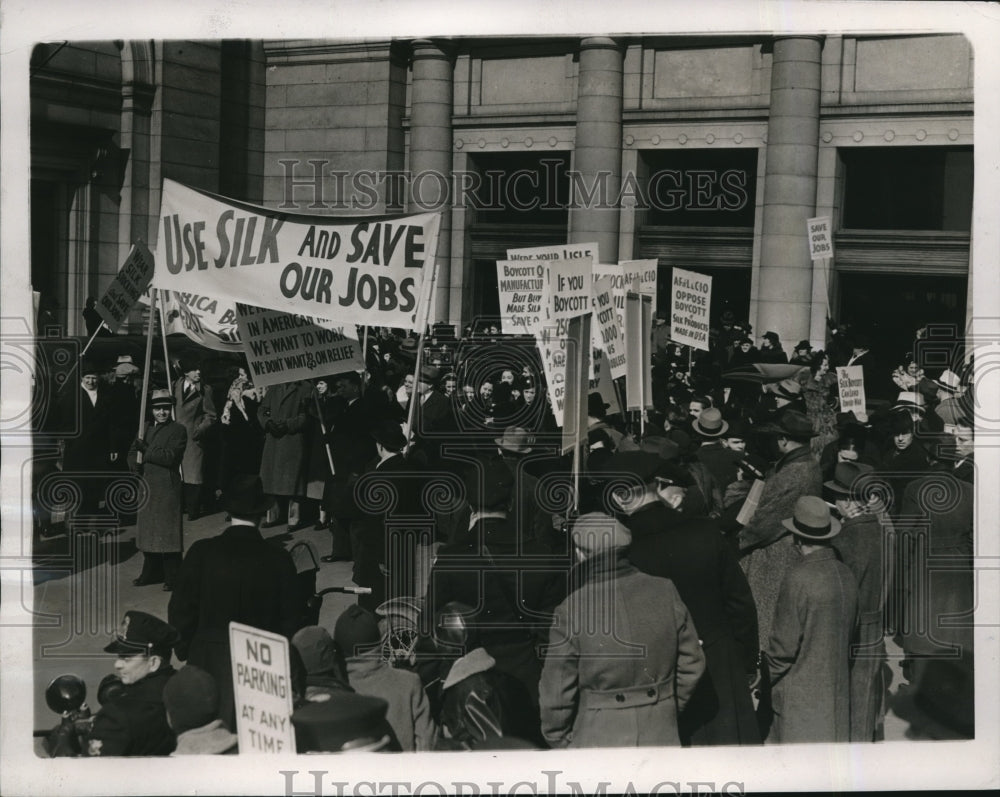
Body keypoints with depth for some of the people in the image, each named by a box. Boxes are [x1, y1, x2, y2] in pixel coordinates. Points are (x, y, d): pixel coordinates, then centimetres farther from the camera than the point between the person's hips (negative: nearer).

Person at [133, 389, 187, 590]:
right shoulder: (147, 429, 15)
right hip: (147, 487, 7)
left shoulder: (178, 430, -7)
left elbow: (169, 457, -17)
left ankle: (172, 577, 5)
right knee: (148, 532, 13)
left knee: (168, 533, -3)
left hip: (167, 489, -7)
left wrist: (145, 451, -14)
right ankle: (151, 573, 25)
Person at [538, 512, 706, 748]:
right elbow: (691, 665, 6)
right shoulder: (665, 592, -3)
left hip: (598, 743, -3)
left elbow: (556, 692, -6)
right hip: (662, 737, 3)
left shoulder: (571, 610, -12)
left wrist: (559, 740, 9)